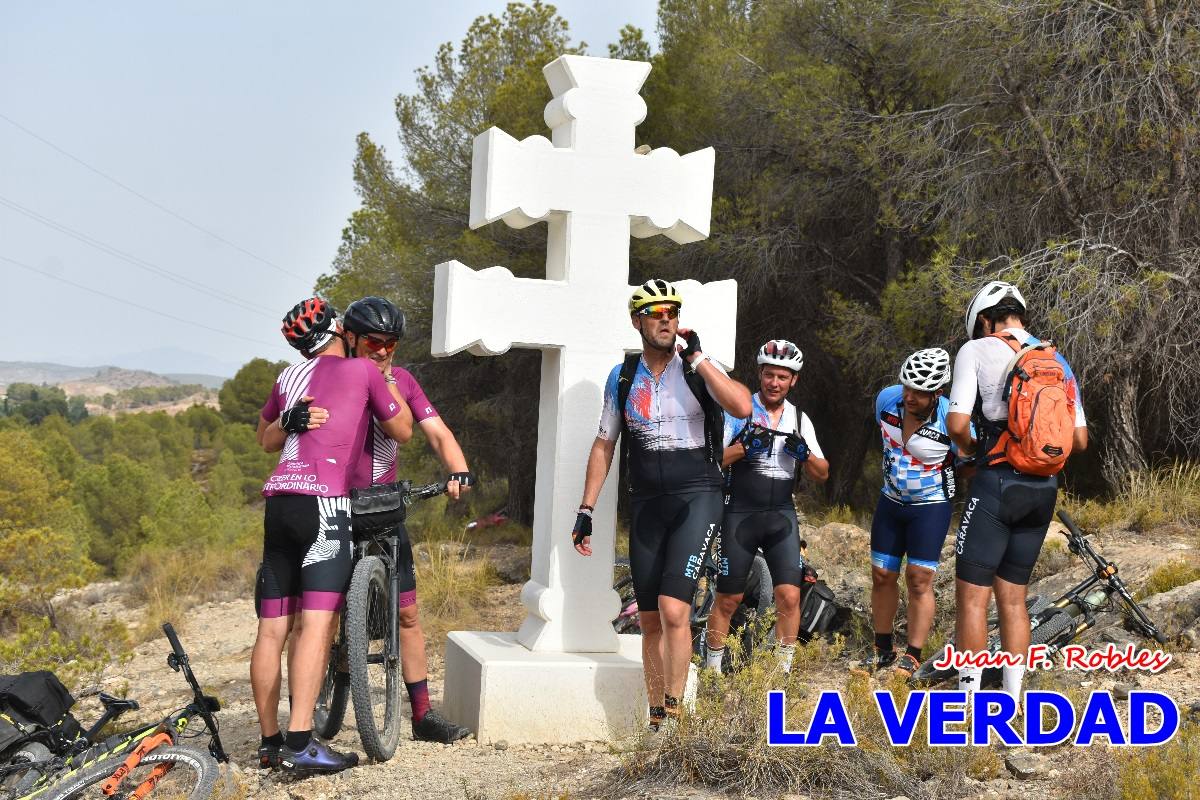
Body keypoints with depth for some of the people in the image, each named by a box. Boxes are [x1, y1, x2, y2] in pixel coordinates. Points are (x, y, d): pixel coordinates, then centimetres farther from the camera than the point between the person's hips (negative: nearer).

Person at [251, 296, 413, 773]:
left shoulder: (289, 378, 20)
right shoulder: (362, 371, 5)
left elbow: (266, 440, 37)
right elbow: (402, 431, 18)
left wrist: (288, 420, 24)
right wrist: (388, 381, 29)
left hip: (278, 501, 6)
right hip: (323, 502, -6)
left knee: (272, 628, 7)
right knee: (317, 623, -11)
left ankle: (270, 743, 13)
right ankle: (300, 744, -17)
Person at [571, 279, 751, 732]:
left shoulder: (698, 369, -4)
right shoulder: (622, 377, 6)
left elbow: (742, 407, -23)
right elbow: (604, 445, 12)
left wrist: (697, 357, -19)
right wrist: (585, 510, 7)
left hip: (696, 500, -4)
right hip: (646, 506, 4)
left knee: (673, 610, -18)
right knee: (650, 621, 7)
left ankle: (673, 713, -8)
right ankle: (656, 720, 16)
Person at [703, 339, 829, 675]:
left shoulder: (800, 419, 9)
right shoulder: (739, 410, -3)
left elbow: (822, 474, 9)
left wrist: (804, 454, -11)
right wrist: (744, 447, -23)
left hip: (781, 516, 3)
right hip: (740, 515, -3)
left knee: (789, 596, -9)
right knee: (728, 599, 3)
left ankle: (782, 672, 2)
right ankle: (712, 671, 17)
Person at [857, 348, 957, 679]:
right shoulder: (887, 399, -12)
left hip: (931, 506, -5)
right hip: (891, 501, 5)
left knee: (919, 580, -5)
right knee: (882, 576, 7)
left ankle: (912, 657, 6)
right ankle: (883, 650, 20)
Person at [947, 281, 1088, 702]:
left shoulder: (976, 350, -5)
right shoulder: (1058, 361, 11)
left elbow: (957, 424, -13)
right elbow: (1080, 439, 10)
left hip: (997, 483, -6)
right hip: (1044, 490, 6)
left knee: (971, 594, 1)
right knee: (1013, 596, 14)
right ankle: (1012, 701, 16)